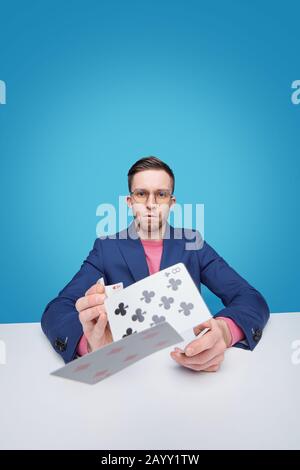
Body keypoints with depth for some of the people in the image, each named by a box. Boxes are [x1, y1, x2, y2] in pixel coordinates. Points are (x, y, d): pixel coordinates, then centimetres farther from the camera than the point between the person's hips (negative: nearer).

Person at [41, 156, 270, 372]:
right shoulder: (106, 248, -2)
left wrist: (224, 330, -32)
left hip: (186, 363, 2)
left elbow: (252, 299, -8)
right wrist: (91, 341, -36)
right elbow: (56, 310, -12)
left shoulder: (192, 243, 1)